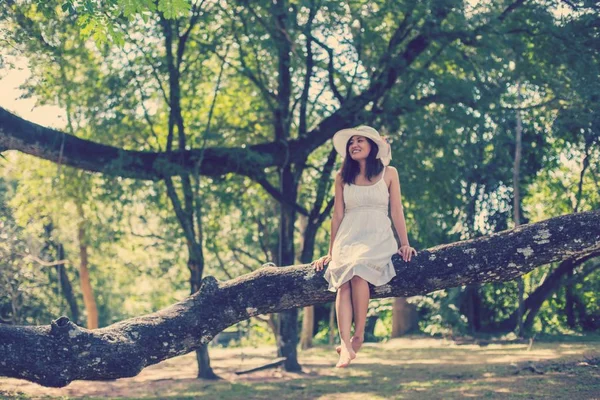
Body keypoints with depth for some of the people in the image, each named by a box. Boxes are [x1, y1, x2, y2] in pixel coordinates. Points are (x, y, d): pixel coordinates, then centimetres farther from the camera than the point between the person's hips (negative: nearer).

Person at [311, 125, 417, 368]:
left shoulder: (389, 173, 7)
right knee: (343, 281, -27)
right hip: (348, 236, 2)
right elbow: (338, 215, 12)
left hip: (378, 236, -2)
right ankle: (345, 345, -38)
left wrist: (404, 243, -1)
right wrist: (330, 252, 10)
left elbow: (396, 211, 7)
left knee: (358, 269, -33)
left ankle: (359, 335, -21)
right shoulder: (343, 177, 12)